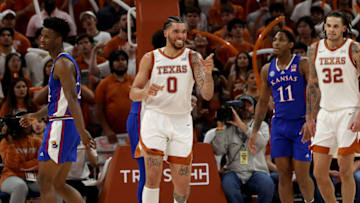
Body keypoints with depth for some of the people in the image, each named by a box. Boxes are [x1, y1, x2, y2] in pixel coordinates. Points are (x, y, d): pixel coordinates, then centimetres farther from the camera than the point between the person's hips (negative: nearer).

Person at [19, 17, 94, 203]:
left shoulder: (63, 63, -13)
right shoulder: (63, 62, 19)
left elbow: (72, 99, -24)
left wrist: (81, 130, -31)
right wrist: (35, 116, 33)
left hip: (61, 125, -10)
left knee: (45, 183, -6)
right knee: (58, 184, 12)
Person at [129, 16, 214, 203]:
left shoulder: (192, 58, 0)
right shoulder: (150, 58, 1)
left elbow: (207, 95, -8)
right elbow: (133, 93, 4)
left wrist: (207, 73, -28)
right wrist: (146, 92, -19)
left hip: (181, 122, 1)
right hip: (155, 119, -1)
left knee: (182, 186, 3)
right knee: (153, 177, -16)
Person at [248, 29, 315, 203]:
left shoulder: (303, 64, -4)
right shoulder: (267, 69, 10)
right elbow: (263, 102, 16)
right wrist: (255, 131, 11)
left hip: (301, 124, -4)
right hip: (279, 125, 4)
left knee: (302, 177, -4)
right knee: (284, 175, 1)